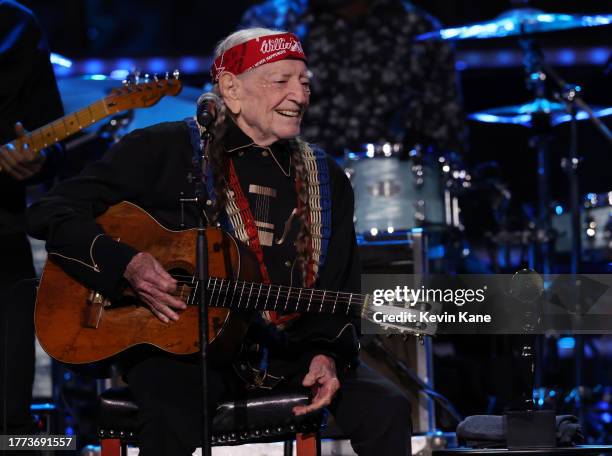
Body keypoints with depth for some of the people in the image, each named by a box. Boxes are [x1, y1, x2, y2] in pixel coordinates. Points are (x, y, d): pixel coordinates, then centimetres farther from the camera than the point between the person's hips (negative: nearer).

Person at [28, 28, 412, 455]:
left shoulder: (327, 180, 14)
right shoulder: (164, 151, 0)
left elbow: (339, 294, 12)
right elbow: (51, 213, -2)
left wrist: (328, 354, -9)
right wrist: (127, 264, -17)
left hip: (291, 351, 4)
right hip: (182, 344, -4)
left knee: (386, 409, -19)